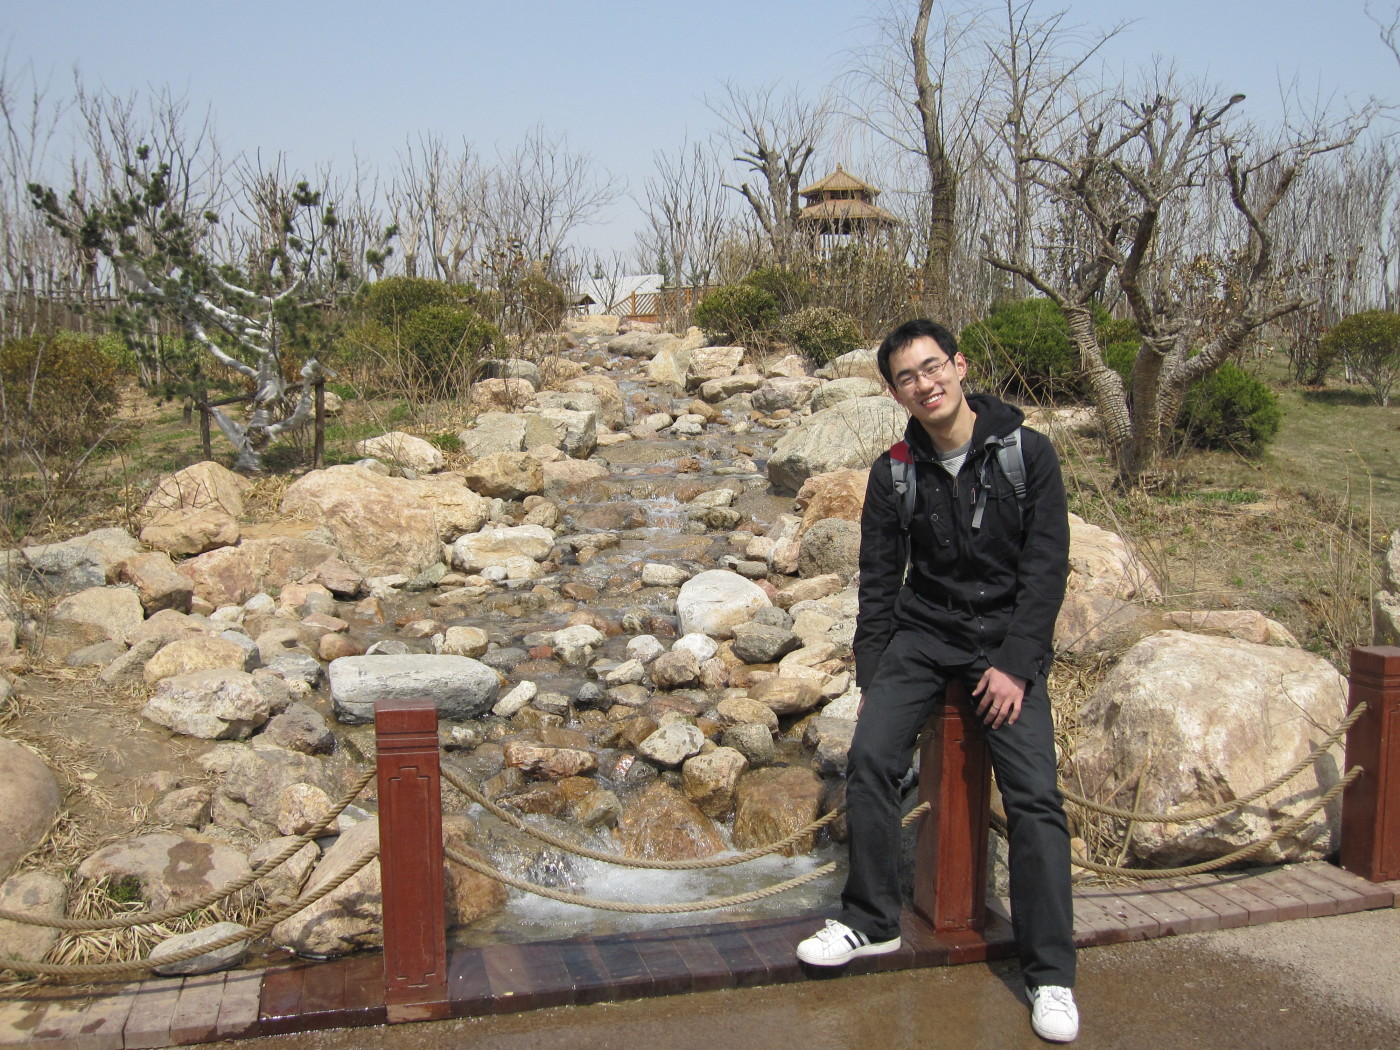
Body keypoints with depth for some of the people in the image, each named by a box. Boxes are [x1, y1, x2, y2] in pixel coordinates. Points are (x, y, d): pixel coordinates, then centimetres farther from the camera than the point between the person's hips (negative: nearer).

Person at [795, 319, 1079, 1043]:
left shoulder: (1027, 452, -5)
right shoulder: (895, 474, 1)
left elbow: (1047, 566, -8)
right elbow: (879, 582, 5)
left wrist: (1016, 663, -15)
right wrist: (871, 674, -1)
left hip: (1007, 639, -2)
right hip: (922, 631, 2)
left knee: (1034, 795, -12)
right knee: (870, 757, -16)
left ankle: (1050, 974, -1)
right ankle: (871, 922, 2)